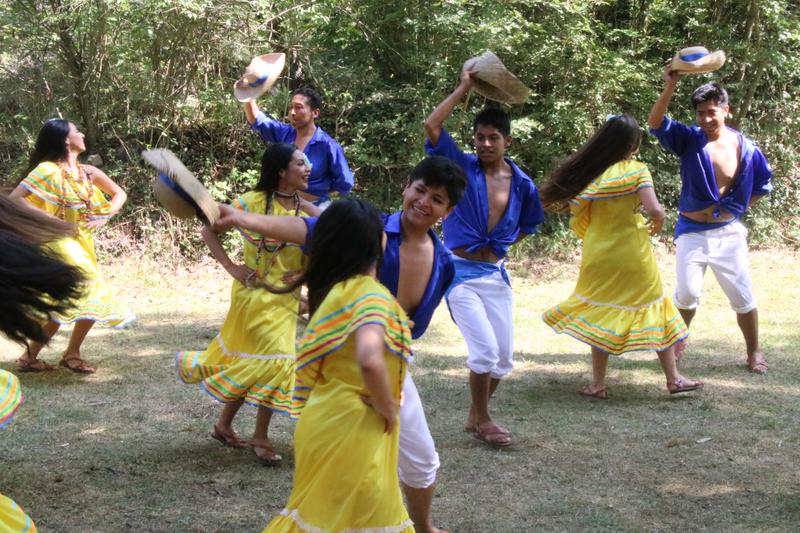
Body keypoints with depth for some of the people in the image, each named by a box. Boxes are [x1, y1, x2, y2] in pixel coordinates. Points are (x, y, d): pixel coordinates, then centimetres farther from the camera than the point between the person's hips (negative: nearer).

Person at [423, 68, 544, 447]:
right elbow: (432, 126, -20)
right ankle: (482, 421, 6)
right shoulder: (462, 168, -7)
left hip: (496, 274, 4)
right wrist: (463, 89, -13)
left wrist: (502, 246, 10)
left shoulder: (522, 184, 1)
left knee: (503, 358, 6)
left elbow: (529, 224, 20)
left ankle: (475, 417, 26)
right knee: (485, 349, -13)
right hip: (461, 272, -4)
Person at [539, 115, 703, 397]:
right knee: (654, 310, 12)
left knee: (601, 314, 14)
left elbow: (578, 223, -3)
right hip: (634, 256, -2)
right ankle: (673, 378, 18)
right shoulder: (636, 170, -12)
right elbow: (655, 210, -21)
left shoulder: (588, 173, -4)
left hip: (599, 255, 2)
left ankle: (598, 384, 14)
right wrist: (657, 224, 1)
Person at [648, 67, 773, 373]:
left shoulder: (745, 148, -7)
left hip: (728, 233, 1)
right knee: (687, 293, 0)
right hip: (692, 231, -1)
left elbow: (763, 185, 9)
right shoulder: (689, 140, -9)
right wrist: (670, 87, -37)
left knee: (742, 296, 4)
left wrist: (735, 207, 5)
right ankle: (678, 341, 26)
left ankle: (754, 351, 20)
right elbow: (656, 122, -25)